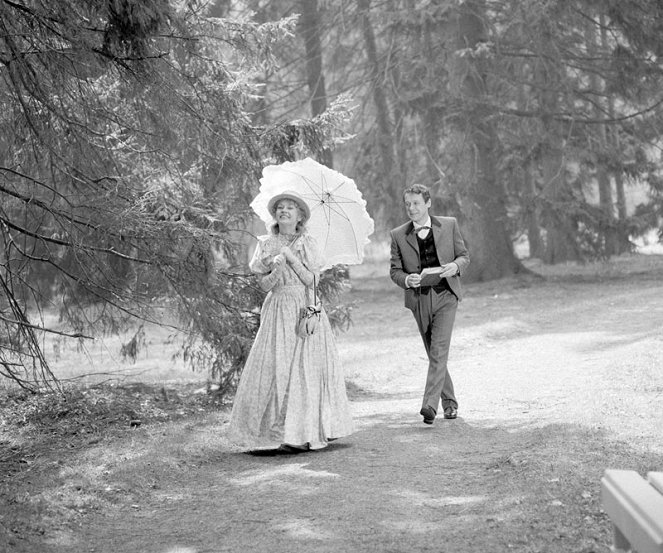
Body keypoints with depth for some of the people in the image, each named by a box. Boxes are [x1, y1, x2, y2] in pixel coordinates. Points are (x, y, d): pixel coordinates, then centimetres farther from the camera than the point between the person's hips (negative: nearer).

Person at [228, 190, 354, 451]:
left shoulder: (307, 243, 5)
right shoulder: (266, 244, 7)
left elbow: (310, 280, -4)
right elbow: (264, 284, 2)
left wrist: (290, 257, -10)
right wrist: (276, 268, -17)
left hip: (307, 310, -1)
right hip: (279, 310, 1)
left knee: (307, 366, -5)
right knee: (277, 366, -7)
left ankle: (308, 429, 0)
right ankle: (282, 428, -4)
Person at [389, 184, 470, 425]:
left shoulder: (449, 225, 3)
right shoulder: (398, 235, 5)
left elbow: (464, 255, 10)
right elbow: (394, 270, 6)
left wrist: (455, 265, -13)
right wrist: (406, 279, -16)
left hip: (445, 295, -2)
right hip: (419, 300, 2)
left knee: (439, 349, -16)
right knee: (434, 353, 9)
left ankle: (430, 404, -23)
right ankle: (449, 402, 23)